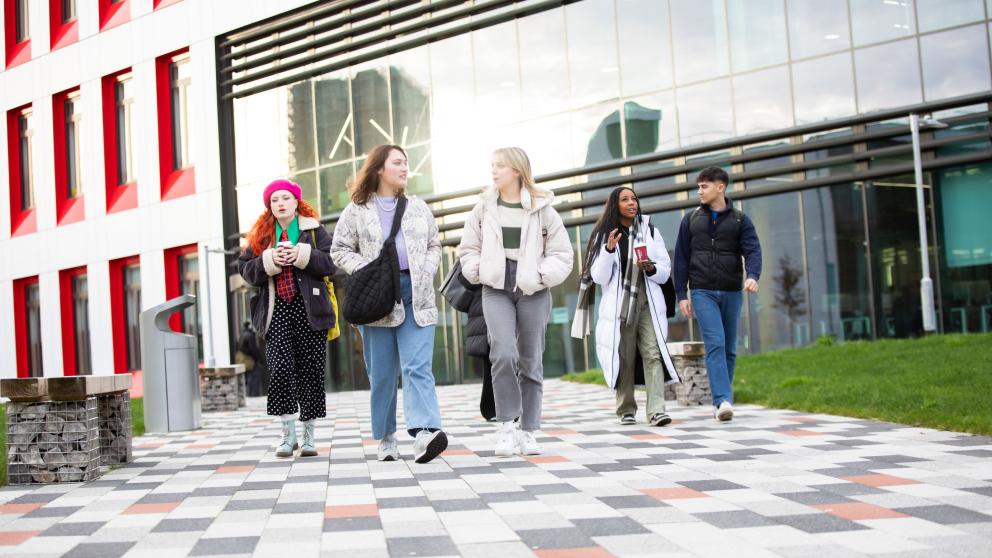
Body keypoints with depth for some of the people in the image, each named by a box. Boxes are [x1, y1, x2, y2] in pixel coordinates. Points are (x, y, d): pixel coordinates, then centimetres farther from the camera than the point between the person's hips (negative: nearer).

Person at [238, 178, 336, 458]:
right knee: (280, 368, -13)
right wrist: (268, 261, -11)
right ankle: (288, 430, -3)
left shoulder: (314, 230, 8)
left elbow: (332, 261, -3)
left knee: (310, 370, 2)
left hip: (309, 310, -1)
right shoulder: (261, 235, 13)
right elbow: (245, 267, 6)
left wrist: (303, 255, -15)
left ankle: (309, 433, 13)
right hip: (276, 311, 1)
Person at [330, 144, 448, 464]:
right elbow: (340, 250, 7)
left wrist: (427, 271, 2)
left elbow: (434, 245, 21)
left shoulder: (418, 207, 16)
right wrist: (366, 270, -9)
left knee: (418, 367, -13)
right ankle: (385, 438, 15)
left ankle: (424, 434, -26)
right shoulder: (357, 210, 7)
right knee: (382, 372, 3)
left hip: (417, 296, 2)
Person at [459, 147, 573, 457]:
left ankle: (528, 430, 16)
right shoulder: (484, 207, 7)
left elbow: (562, 254, 2)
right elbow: (468, 249, 13)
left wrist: (541, 275, -11)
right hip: (496, 290, 0)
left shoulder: (542, 209, 1)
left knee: (531, 361, 5)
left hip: (533, 292, 0)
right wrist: (479, 271, -3)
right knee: (503, 353, -18)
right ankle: (507, 424, -5)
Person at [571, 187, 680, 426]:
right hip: (619, 305, -1)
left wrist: (652, 269, -11)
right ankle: (626, 410, 11)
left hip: (648, 303, 1)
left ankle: (657, 410, -17)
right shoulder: (604, 235, 7)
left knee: (653, 353, -11)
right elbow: (599, 277, 0)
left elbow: (665, 270, 11)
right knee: (623, 358, 1)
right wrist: (609, 251, -14)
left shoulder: (650, 231, 12)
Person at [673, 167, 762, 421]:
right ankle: (723, 400, -23)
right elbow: (681, 258, 7)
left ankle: (722, 400, 16)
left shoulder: (740, 219, 7)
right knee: (715, 343, -16)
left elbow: (752, 250, -6)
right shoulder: (691, 220, 8)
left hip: (732, 292, 2)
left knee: (729, 348, 6)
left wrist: (752, 275, -26)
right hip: (702, 292, -1)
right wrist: (682, 294, 1)